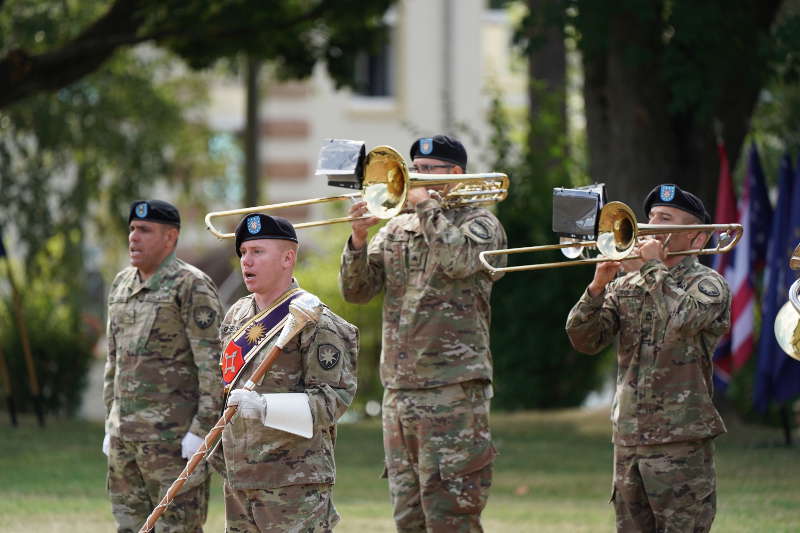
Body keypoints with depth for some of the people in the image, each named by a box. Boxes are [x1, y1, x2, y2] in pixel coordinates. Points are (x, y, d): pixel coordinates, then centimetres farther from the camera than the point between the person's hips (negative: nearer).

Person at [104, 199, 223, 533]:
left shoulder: (191, 287, -11)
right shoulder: (122, 285, 14)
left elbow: (213, 362, -15)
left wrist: (202, 430, -20)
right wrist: (110, 426, 18)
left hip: (174, 434, -8)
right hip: (127, 434, 8)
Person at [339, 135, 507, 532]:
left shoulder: (480, 224, 1)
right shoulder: (396, 230, 18)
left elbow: (456, 261, -22)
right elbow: (356, 290, 9)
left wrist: (425, 204, -11)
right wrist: (358, 238, -8)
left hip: (453, 391, -7)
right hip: (397, 391, 7)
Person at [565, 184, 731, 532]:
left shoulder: (707, 283, -2)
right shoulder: (625, 286, 14)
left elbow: (680, 319, -24)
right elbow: (585, 340, 5)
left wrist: (652, 268, -11)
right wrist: (598, 287, -10)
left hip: (681, 442, -6)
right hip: (628, 439, 6)